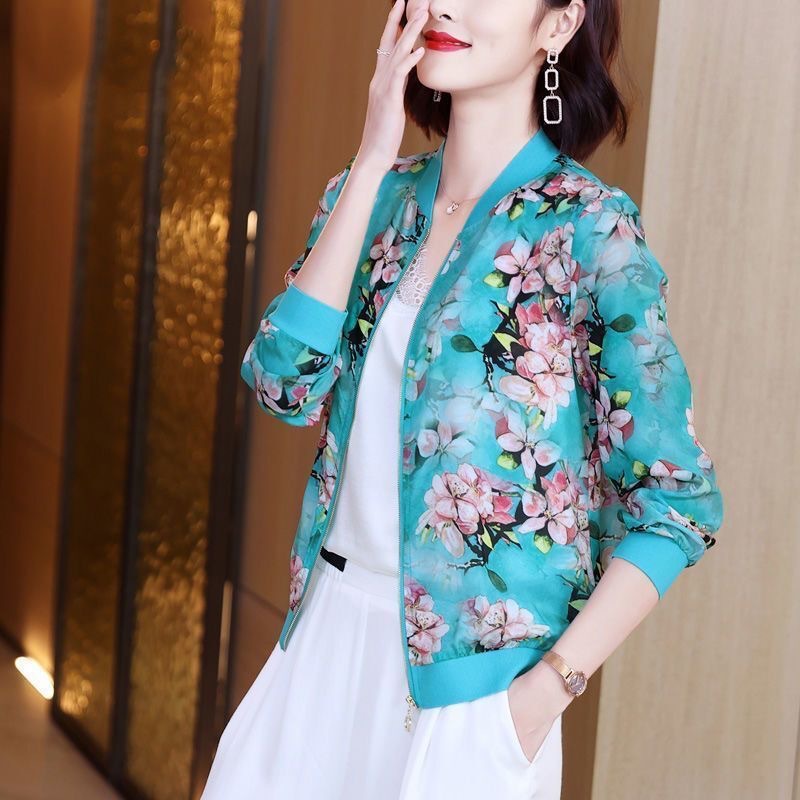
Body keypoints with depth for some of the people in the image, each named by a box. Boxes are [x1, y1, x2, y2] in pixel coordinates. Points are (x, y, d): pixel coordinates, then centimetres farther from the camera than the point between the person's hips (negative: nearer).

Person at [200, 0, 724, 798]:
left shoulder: (590, 228, -12)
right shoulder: (376, 195, 4)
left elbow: (679, 504, -10)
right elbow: (286, 385, -9)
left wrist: (547, 689, -17)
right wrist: (372, 164, -11)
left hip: (466, 672, -5)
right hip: (328, 636, 5)